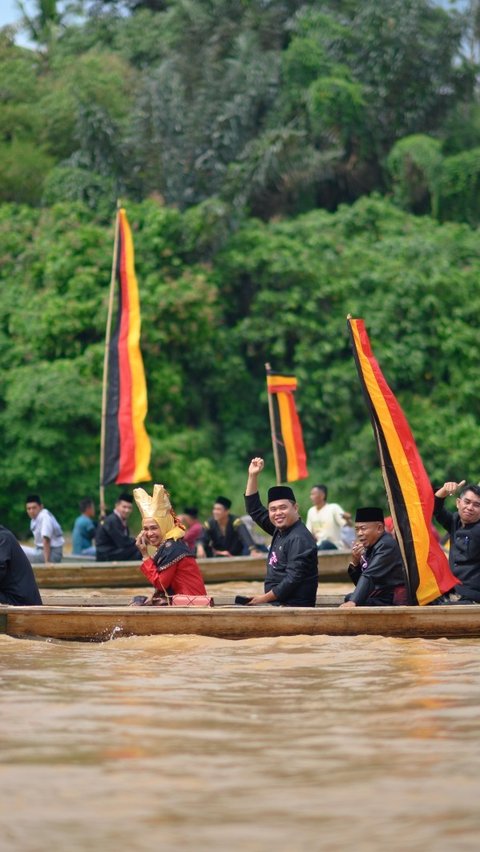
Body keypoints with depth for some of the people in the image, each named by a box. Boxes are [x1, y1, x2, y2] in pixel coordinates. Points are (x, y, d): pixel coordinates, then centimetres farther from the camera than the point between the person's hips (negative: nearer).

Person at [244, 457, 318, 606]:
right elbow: (254, 509, 23)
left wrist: (264, 598, -13)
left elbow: (293, 579, -19)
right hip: (277, 605, 9)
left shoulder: (300, 539, -14)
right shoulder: (279, 530, 13)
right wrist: (253, 476, 16)